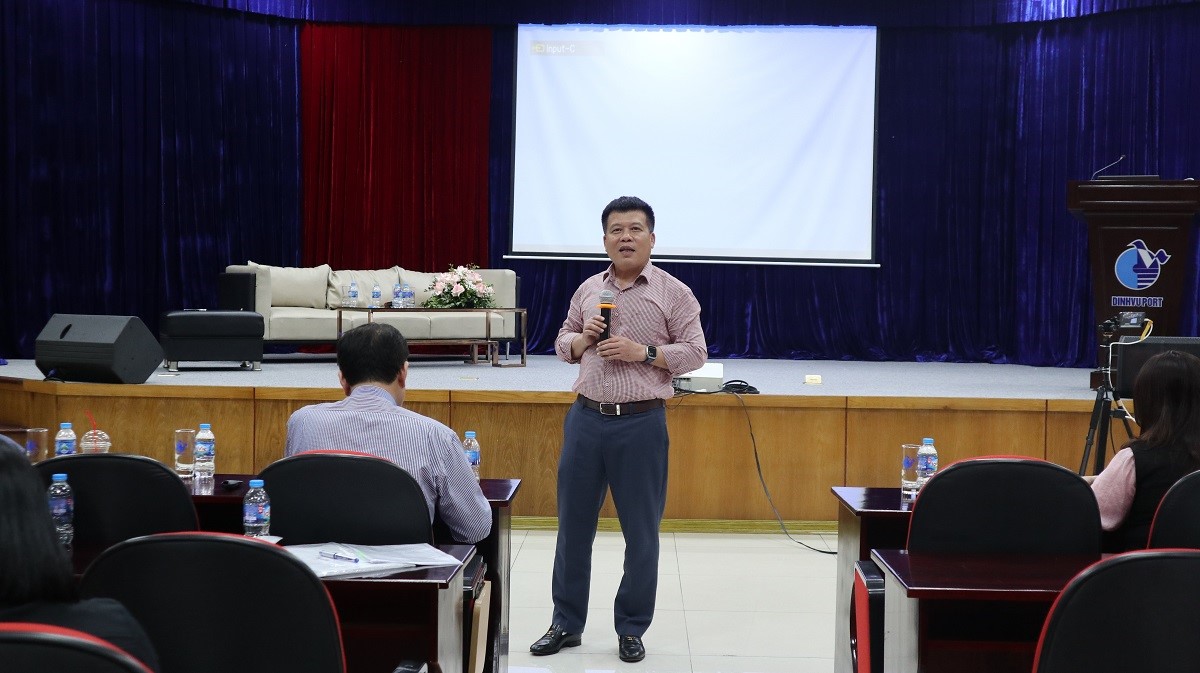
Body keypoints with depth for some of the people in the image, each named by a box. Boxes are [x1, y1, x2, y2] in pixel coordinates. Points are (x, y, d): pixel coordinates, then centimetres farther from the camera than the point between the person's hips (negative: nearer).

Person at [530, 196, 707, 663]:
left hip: (641, 423, -3)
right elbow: (563, 344, 17)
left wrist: (642, 352, -15)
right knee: (573, 523, 8)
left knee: (641, 530, 4)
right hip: (586, 418, 4)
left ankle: (632, 629, 18)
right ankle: (566, 624, 21)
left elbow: (695, 353, -4)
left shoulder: (673, 293, -1)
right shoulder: (588, 290, 11)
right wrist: (583, 337, -5)